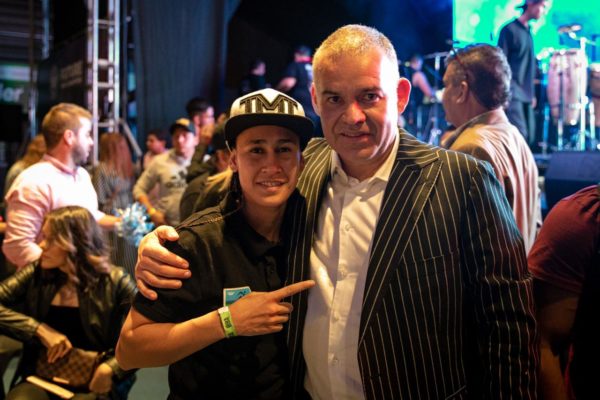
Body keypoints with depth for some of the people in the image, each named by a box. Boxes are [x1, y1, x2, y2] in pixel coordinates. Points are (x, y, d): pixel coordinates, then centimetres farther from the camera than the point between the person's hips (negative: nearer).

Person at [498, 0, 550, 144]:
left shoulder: (528, 32, 17)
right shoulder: (510, 29, -6)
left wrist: (531, 94, 18)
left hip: (526, 94, 8)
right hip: (512, 93, -8)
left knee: (529, 136, 6)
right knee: (519, 135, -17)